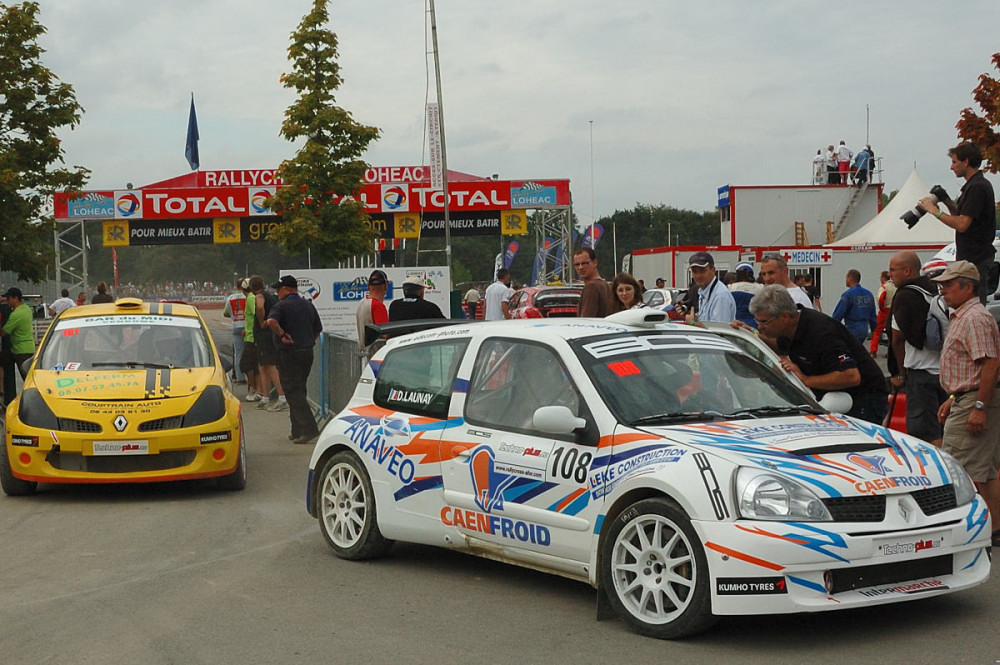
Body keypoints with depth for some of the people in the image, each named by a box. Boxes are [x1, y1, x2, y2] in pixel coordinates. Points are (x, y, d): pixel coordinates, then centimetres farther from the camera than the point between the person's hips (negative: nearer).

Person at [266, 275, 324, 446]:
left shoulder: (282, 306, -11)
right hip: (307, 352, 7)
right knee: (299, 391, 16)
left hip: (289, 354, -7)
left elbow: (271, 321, -32)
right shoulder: (308, 305, 11)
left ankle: (310, 431, -14)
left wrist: (282, 335, -19)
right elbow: (318, 329, 17)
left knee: (294, 393, -5)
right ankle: (298, 431, 18)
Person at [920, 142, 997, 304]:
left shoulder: (977, 187, -17)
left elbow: (962, 224, -22)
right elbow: (962, 217, 22)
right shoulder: (973, 185, 17)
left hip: (975, 259, -11)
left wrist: (935, 211, -14)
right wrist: (948, 202, 9)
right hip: (971, 257, 11)